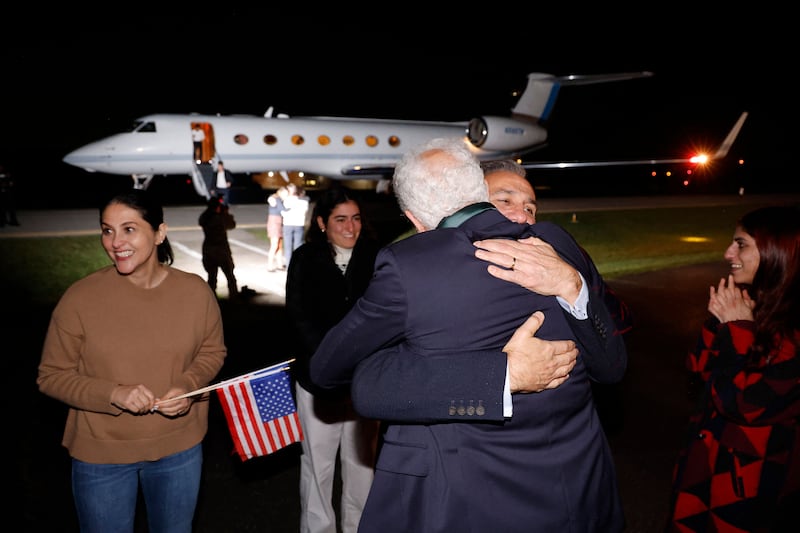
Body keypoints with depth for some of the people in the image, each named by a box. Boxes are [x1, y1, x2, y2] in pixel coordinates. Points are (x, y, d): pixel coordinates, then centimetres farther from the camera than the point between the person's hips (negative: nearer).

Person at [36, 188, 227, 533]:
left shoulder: (195, 291, -10)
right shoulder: (80, 297, -15)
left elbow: (212, 352, 4)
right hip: (101, 454, -1)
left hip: (180, 448, 2)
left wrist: (187, 386, -16)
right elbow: (52, 376, -8)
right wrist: (114, 394, -24)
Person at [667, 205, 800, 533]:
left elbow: (746, 404, -26)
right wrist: (720, 321, -15)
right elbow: (700, 369, -1)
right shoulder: (752, 301, -3)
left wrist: (738, 328, -21)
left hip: (756, 476, -6)